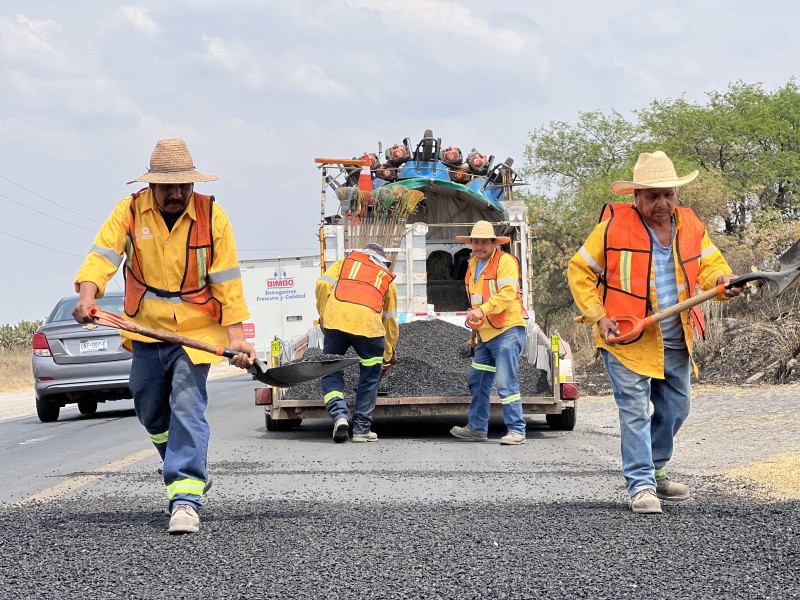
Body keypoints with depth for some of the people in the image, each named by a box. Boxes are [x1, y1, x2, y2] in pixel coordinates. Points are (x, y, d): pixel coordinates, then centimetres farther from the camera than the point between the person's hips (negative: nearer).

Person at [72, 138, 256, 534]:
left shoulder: (211, 216, -10)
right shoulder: (129, 211, -7)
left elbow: (227, 282, -8)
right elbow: (103, 255, -17)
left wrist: (236, 335, -13)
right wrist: (87, 295, -37)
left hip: (196, 330, -4)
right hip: (147, 329, 4)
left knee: (187, 407, -17)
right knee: (150, 410, 15)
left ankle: (186, 498, -22)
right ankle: (194, 469, 40)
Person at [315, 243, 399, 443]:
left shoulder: (345, 261, 29)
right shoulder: (387, 278, 30)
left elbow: (323, 285, 9)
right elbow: (390, 319, 33)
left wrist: (323, 317, 18)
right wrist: (390, 354, 43)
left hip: (336, 320, 0)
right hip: (368, 323, 0)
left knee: (331, 373, 13)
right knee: (369, 377, 16)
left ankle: (339, 414, -9)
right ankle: (362, 429, 15)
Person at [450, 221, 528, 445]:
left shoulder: (505, 261, -9)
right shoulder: (473, 265, 18)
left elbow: (507, 294, -22)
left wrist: (483, 310, -31)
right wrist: (475, 332, 26)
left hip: (507, 331, -9)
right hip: (486, 334, 9)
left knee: (506, 383, -12)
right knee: (477, 382, 13)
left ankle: (517, 431, -8)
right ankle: (477, 428, 23)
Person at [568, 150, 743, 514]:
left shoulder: (691, 226, 3)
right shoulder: (614, 226, -11)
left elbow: (709, 266, 3)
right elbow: (580, 272, -3)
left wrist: (723, 281, -22)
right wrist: (598, 317, -12)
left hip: (676, 342, 6)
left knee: (675, 409, 16)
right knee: (635, 411, -10)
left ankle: (654, 471, 35)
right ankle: (641, 485, -5)